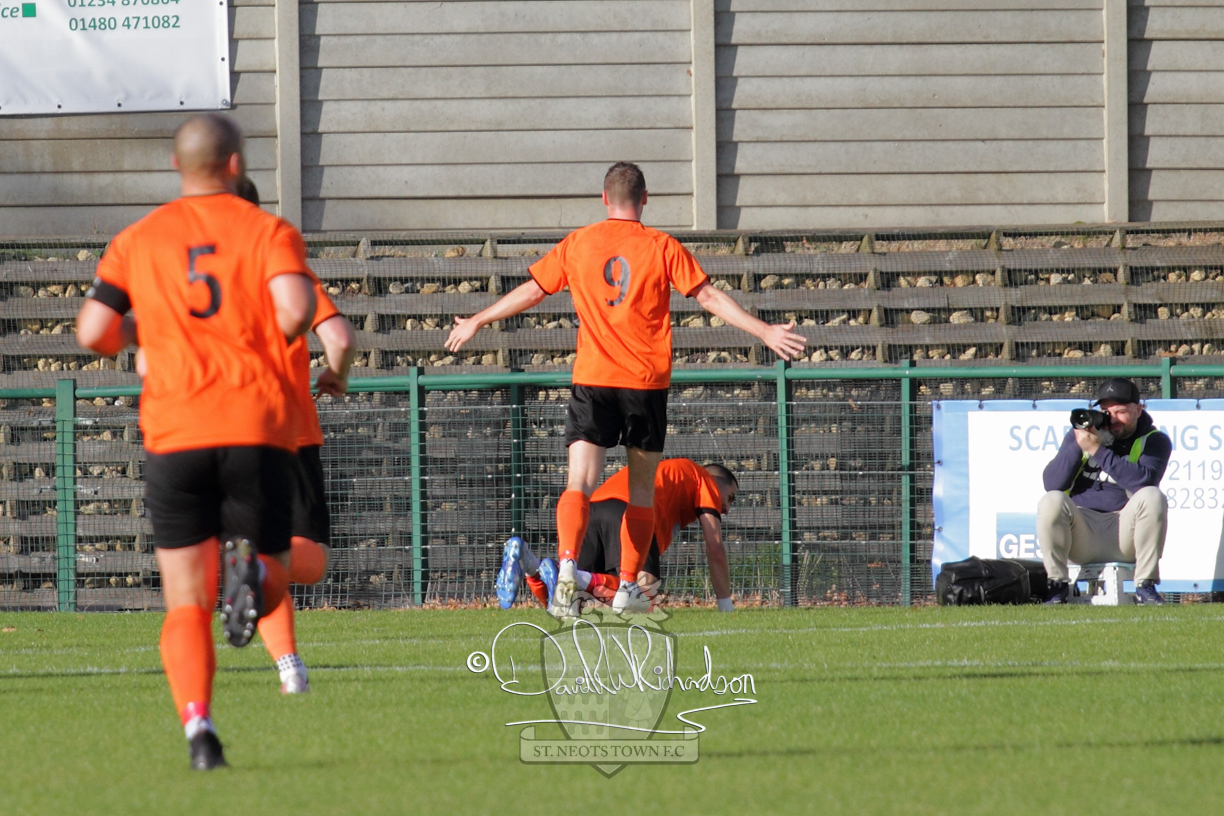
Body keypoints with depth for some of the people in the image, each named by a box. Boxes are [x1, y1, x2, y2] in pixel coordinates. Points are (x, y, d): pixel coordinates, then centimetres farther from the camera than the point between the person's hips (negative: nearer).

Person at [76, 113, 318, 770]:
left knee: (186, 606, 5)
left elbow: (92, 333, 2)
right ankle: (249, 568, -26)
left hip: (175, 434, 1)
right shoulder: (268, 231, 3)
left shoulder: (137, 241, 10)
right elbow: (294, 308, -14)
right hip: (258, 429, -1)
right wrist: (280, 334, 9)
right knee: (272, 582, 12)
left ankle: (196, 724, -18)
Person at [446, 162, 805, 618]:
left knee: (579, 482, -8)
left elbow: (530, 292, 14)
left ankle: (567, 564, -32)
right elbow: (709, 298, -1)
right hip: (647, 383, 0)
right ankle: (629, 588, 14)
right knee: (642, 489, 12)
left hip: (593, 379, 0)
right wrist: (765, 332, 3)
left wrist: (476, 323, 28)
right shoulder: (662, 247, 1)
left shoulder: (577, 245, 6)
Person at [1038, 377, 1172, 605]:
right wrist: (1077, 445, -16)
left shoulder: (1153, 441, 0)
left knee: (1152, 497, -29)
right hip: (1082, 532, 1)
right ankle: (1058, 585, -14)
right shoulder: (1081, 434, 8)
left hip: (1125, 534, -1)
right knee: (1052, 501, -27)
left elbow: (1143, 480, -21)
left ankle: (1145, 587, -19)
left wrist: (1097, 450, -25)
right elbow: (1052, 483, -4)